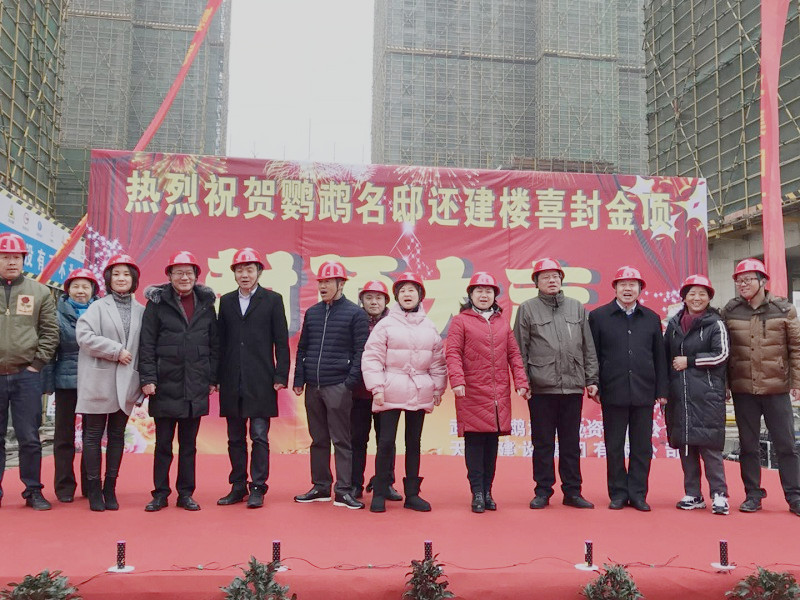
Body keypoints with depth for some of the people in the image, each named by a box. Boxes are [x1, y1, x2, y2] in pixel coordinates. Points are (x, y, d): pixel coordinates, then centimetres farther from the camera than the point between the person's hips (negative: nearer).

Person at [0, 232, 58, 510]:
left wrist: (37, 363, -3)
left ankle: (33, 491, 15)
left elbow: (50, 332, 5)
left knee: (30, 438, 5)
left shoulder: (39, 292, 6)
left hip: (26, 375, 0)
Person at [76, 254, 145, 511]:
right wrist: (116, 351, -15)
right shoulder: (98, 307, 0)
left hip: (126, 382, 3)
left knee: (117, 435, 8)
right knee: (94, 434, 3)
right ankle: (94, 490, 13)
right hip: (99, 380, -2)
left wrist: (144, 379, 2)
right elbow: (84, 335, -12)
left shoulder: (141, 312, 7)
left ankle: (110, 489, 18)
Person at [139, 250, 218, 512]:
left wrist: (213, 379, 6)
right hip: (165, 386, -2)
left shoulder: (206, 303, 8)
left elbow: (214, 344, 10)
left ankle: (186, 494, 20)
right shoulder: (157, 303, 0)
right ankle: (160, 494, 18)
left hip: (195, 388, 2)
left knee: (189, 444, 10)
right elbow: (146, 344, -3)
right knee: (163, 444, 7)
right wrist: (147, 378, -10)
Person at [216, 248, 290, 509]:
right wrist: (217, 377, 4)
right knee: (235, 438, 10)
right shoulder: (226, 301, 12)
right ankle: (238, 487, 20)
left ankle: (257, 488, 7)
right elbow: (220, 341, 10)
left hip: (260, 381, -3)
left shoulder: (272, 300, 2)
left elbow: (281, 341, 0)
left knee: (259, 436, -1)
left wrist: (281, 376, -7)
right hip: (232, 381, 4)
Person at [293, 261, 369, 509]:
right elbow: (302, 348, 16)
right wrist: (299, 379, 8)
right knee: (318, 440, 12)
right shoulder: (312, 313, 13)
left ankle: (343, 491, 3)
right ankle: (320, 487, 20)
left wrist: (351, 382, -13)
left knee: (341, 441, -2)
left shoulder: (355, 313, -2)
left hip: (338, 387, -5)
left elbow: (360, 351, -5)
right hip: (313, 387, 5)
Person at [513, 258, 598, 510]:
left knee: (571, 442, 9)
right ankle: (543, 491, 15)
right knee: (543, 443, 5)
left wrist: (591, 379, 6)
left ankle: (572, 491, 18)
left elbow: (588, 347, 11)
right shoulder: (527, 309, 3)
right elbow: (520, 350, 1)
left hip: (573, 386, 3)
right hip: (541, 387, -2)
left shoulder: (576, 308, 11)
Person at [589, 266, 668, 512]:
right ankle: (618, 493, 16)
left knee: (642, 447, 6)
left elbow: (660, 357, 10)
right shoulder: (599, 316, 4)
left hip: (644, 392, 2)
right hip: (613, 392, -2)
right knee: (614, 446, 5)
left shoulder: (652, 318, 11)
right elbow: (593, 355, 2)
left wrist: (662, 390, 4)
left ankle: (638, 494, 16)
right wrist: (594, 386, -4)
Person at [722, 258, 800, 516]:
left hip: (776, 388, -1)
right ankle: (753, 495, 19)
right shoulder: (730, 311, 3)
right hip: (743, 389, 1)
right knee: (748, 445, 9)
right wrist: (723, 384, 1)